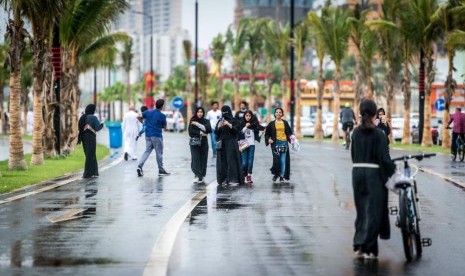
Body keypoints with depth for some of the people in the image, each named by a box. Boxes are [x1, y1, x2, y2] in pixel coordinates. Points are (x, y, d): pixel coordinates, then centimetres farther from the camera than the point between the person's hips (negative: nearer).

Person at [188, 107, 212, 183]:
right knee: (195, 159, -13)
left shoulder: (206, 121, 6)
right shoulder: (192, 121, 5)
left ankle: (202, 176, 6)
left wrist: (198, 124, -17)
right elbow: (191, 131, -6)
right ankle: (197, 176, -18)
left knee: (203, 159, -1)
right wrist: (200, 133, -13)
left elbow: (209, 130, -12)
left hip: (204, 143, 1)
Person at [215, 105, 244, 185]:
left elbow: (237, 130, -10)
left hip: (231, 143, -4)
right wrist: (218, 127, -13)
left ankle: (233, 179, -8)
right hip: (222, 144, 4)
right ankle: (224, 179, 1)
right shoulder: (220, 121, 13)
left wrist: (229, 124, -21)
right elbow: (216, 132, 7)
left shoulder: (234, 121, 2)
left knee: (232, 161, -8)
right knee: (222, 162, -1)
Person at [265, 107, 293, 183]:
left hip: (284, 143, 2)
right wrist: (268, 139, -8)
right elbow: (267, 133, 8)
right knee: (276, 159, -13)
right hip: (276, 143, -2)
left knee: (283, 160, 0)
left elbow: (289, 132, 11)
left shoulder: (285, 123, 10)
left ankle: (282, 176, 6)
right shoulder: (272, 123, 6)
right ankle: (275, 174, 4)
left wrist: (291, 137, -8)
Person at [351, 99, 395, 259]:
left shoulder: (356, 133, 6)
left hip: (357, 173, 5)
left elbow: (353, 154, 10)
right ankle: (368, 248, 0)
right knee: (374, 211, 1)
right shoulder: (379, 134, -10)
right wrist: (393, 172, -2)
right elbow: (384, 158, -13)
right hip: (374, 174, -5)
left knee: (361, 210, 15)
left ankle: (359, 245, 14)